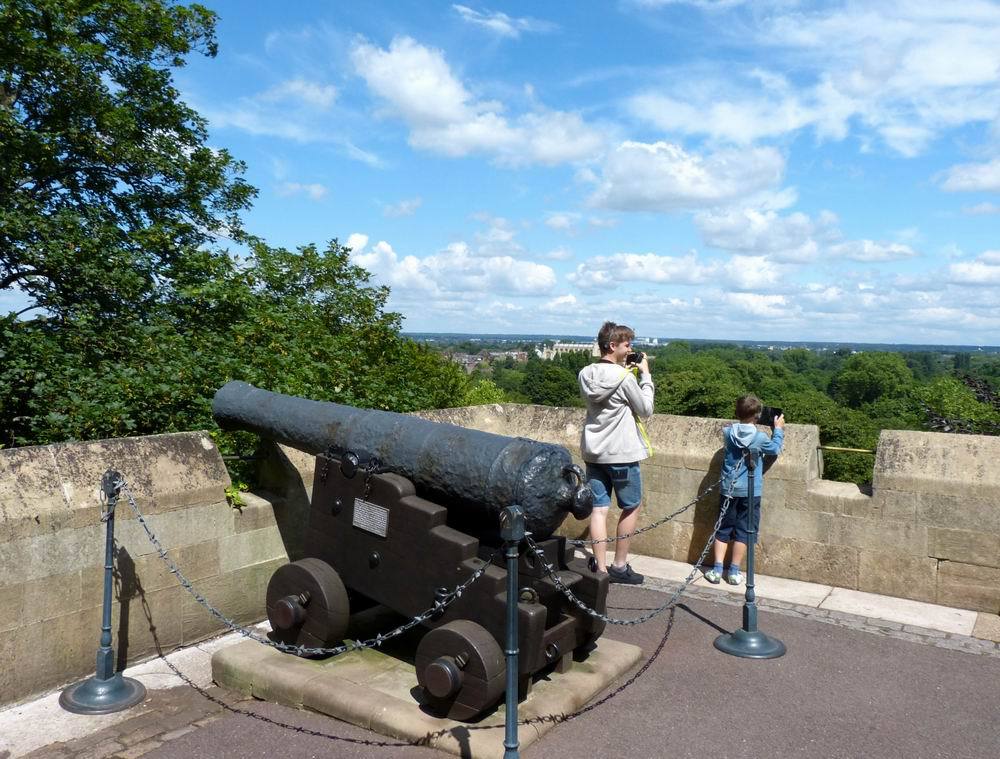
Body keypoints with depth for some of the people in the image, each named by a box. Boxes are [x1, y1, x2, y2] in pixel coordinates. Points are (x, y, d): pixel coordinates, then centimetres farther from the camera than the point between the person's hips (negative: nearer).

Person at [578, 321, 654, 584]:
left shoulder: (586, 374, 4)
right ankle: (619, 566, 15)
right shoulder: (625, 377, -16)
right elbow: (646, 410, -6)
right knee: (632, 507, 11)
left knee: (599, 508, 7)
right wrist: (645, 375, 0)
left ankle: (600, 567, 9)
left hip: (592, 452, 6)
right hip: (621, 454, -6)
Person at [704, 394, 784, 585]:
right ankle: (734, 572, 10)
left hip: (728, 489, 3)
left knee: (723, 529, 11)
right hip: (750, 492, -3)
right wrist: (778, 429, 19)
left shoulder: (728, 432, -5)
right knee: (743, 532, 7)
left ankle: (717, 570, 7)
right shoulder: (760, 438, -13)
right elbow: (775, 449, 8)